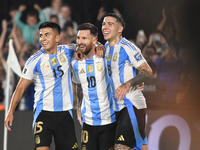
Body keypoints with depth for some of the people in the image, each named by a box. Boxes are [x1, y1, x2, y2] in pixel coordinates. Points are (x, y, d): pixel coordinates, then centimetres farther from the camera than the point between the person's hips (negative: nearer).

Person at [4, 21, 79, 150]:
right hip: (44, 112, -3)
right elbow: (21, 87, 0)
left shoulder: (67, 52, 3)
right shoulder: (35, 60, -5)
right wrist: (11, 112, -6)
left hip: (65, 112, 3)